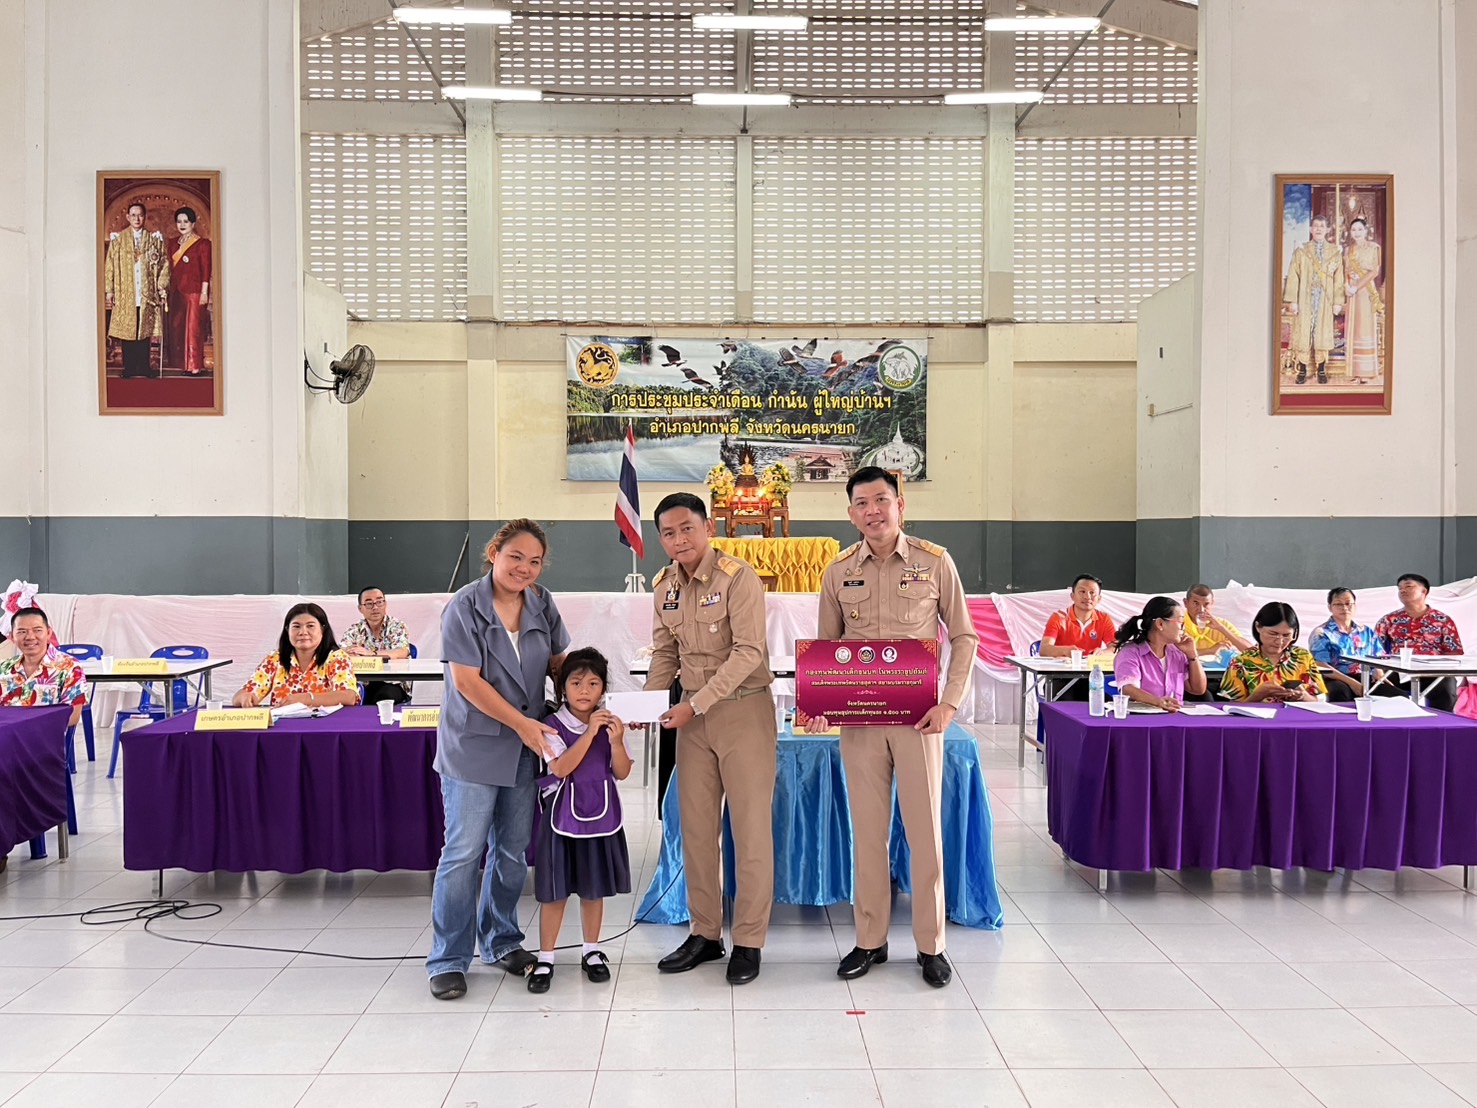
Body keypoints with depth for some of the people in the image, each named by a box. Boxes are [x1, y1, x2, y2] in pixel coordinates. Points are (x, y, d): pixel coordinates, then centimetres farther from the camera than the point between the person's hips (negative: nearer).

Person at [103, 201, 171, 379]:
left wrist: (162, 287, -3)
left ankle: (144, 367, 7)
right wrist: (109, 290, -2)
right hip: (125, 293, 0)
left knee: (145, 330, 1)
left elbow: (164, 264, 7)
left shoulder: (154, 239, 8)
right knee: (126, 331, -1)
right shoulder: (118, 239, 6)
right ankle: (129, 368, 4)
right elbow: (109, 265, 5)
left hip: (147, 293, 1)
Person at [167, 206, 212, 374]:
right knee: (176, 328, 6)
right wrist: (169, 290, 11)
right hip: (177, 292, 7)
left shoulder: (202, 244, -4)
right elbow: (171, 269, 16)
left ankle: (194, 366, -3)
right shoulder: (175, 243, 14)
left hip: (194, 292, -7)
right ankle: (182, 363, 12)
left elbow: (206, 270, -8)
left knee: (193, 328, -6)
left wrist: (204, 292, -14)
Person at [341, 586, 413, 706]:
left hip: (392, 684, -2)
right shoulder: (355, 631, 12)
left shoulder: (397, 626, 2)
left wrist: (371, 653, -29)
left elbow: (403, 653, -17)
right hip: (364, 685, 2)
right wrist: (351, 652, -26)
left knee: (385, 696, -35)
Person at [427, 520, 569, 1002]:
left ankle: (500, 941, 29)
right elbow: (467, 680, -15)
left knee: (513, 850, 12)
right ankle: (448, 960, 8)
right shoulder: (465, 607, -12)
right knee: (464, 851, -3)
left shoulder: (541, 604, 4)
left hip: (526, 746, 5)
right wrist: (521, 722, -18)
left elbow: (558, 661, 14)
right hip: (473, 745, -5)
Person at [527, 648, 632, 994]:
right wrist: (590, 733, -25)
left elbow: (621, 773, 0)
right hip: (562, 814, -3)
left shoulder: (609, 723, 1)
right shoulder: (554, 725, -9)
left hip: (600, 815, 3)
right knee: (554, 890, 2)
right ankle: (545, 958, 13)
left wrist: (616, 741, -17)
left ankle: (592, 951, 28)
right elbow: (560, 768, -21)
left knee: (594, 888, 13)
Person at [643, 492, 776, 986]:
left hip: (743, 708, -6)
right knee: (695, 827, 10)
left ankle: (748, 941, 9)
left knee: (751, 828, 0)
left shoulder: (738, 577, -14)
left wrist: (696, 704, -22)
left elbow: (748, 652, -19)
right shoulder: (664, 587, 6)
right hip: (693, 713, 6)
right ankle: (705, 934, 22)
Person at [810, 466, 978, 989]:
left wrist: (949, 702, -7)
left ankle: (931, 944, 15)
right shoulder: (838, 573, 4)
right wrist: (819, 703, -5)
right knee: (867, 829, 8)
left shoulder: (935, 563, -2)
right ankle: (870, 940, 20)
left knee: (925, 828, 2)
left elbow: (963, 637, 3)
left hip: (917, 716, -2)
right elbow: (826, 647, 11)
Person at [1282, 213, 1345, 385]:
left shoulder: (1335, 252, 6)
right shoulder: (1300, 251, 3)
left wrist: (1338, 301, -2)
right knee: (1303, 333, -1)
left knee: (1323, 333, 3)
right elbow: (1293, 277, -2)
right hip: (1305, 300, -1)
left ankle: (1321, 371, 10)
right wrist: (1292, 301, -9)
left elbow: (1339, 279, 4)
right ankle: (1302, 371, 6)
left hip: (1325, 300, 1)